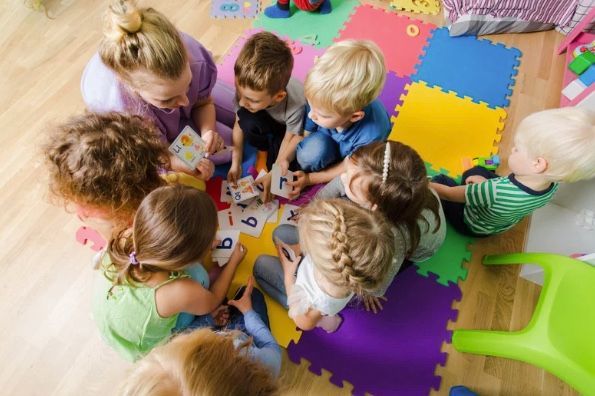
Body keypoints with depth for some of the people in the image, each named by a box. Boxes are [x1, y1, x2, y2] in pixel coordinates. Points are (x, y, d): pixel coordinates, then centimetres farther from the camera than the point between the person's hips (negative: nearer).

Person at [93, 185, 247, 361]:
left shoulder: (125, 238, -32)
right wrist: (234, 261, -5)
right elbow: (212, 302, -15)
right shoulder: (179, 292, -42)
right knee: (197, 274, -8)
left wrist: (202, 244, -6)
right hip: (144, 350, -4)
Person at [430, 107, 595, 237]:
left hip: (471, 225, -6)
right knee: (476, 171, 20)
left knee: (441, 180, 8)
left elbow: (449, 194, -32)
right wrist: (486, 183, -3)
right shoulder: (552, 182, -24)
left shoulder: (495, 192, -46)